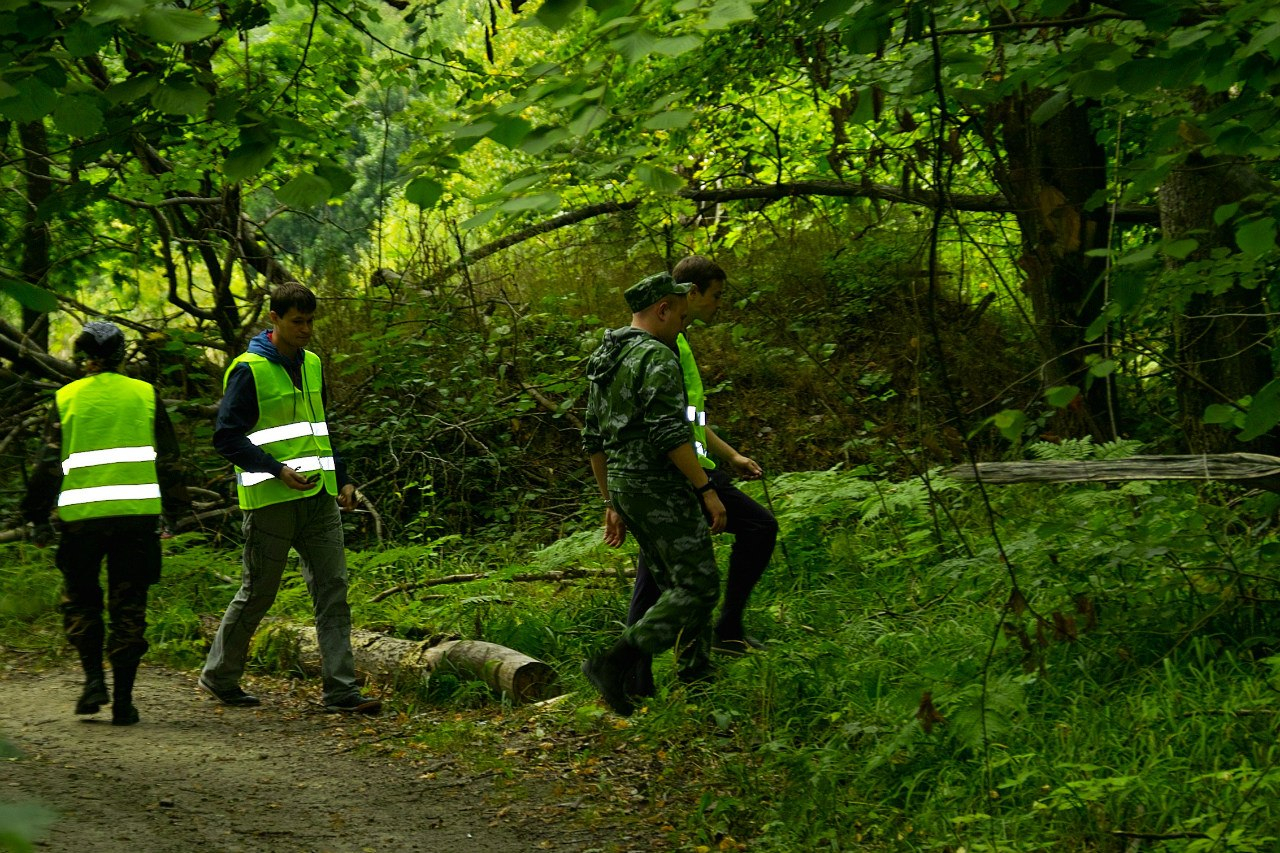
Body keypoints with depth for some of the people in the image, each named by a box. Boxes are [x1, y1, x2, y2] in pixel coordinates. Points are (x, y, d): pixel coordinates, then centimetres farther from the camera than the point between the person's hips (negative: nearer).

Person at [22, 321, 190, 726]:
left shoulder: (66, 399, 3)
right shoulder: (146, 395, 7)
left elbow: (49, 464, 3)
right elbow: (168, 458, 8)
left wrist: (40, 518, 10)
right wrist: (172, 509, 15)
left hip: (81, 513, -1)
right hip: (138, 512, 1)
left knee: (80, 601, 17)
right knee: (128, 607, 6)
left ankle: (94, 678, 3)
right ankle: (123, 700, 2)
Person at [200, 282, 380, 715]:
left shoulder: (311, 364, 15)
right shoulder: (249, 370, -8)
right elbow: (227, 435, -13)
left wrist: (342, 479, 16)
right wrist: (277, 470, -21)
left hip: (319, 499, 6)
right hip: (271, 501, -6)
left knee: (333, 589, -1)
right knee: (258, 592, 3)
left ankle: (341, 689, -2)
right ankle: (219, 675, 21)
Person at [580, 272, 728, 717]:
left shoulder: (605, 362, 16)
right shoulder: (657, 356, -14)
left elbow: (594, 441, 19)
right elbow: (670, 433, -23)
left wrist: (611, 504, 23)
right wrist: (706, 489, -18)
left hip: (625, 485, 10)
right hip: (660, 485, -10)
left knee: (678, 585, 16)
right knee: (698, 587, -8)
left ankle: (697, 675, 18)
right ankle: (613, 664, -16)